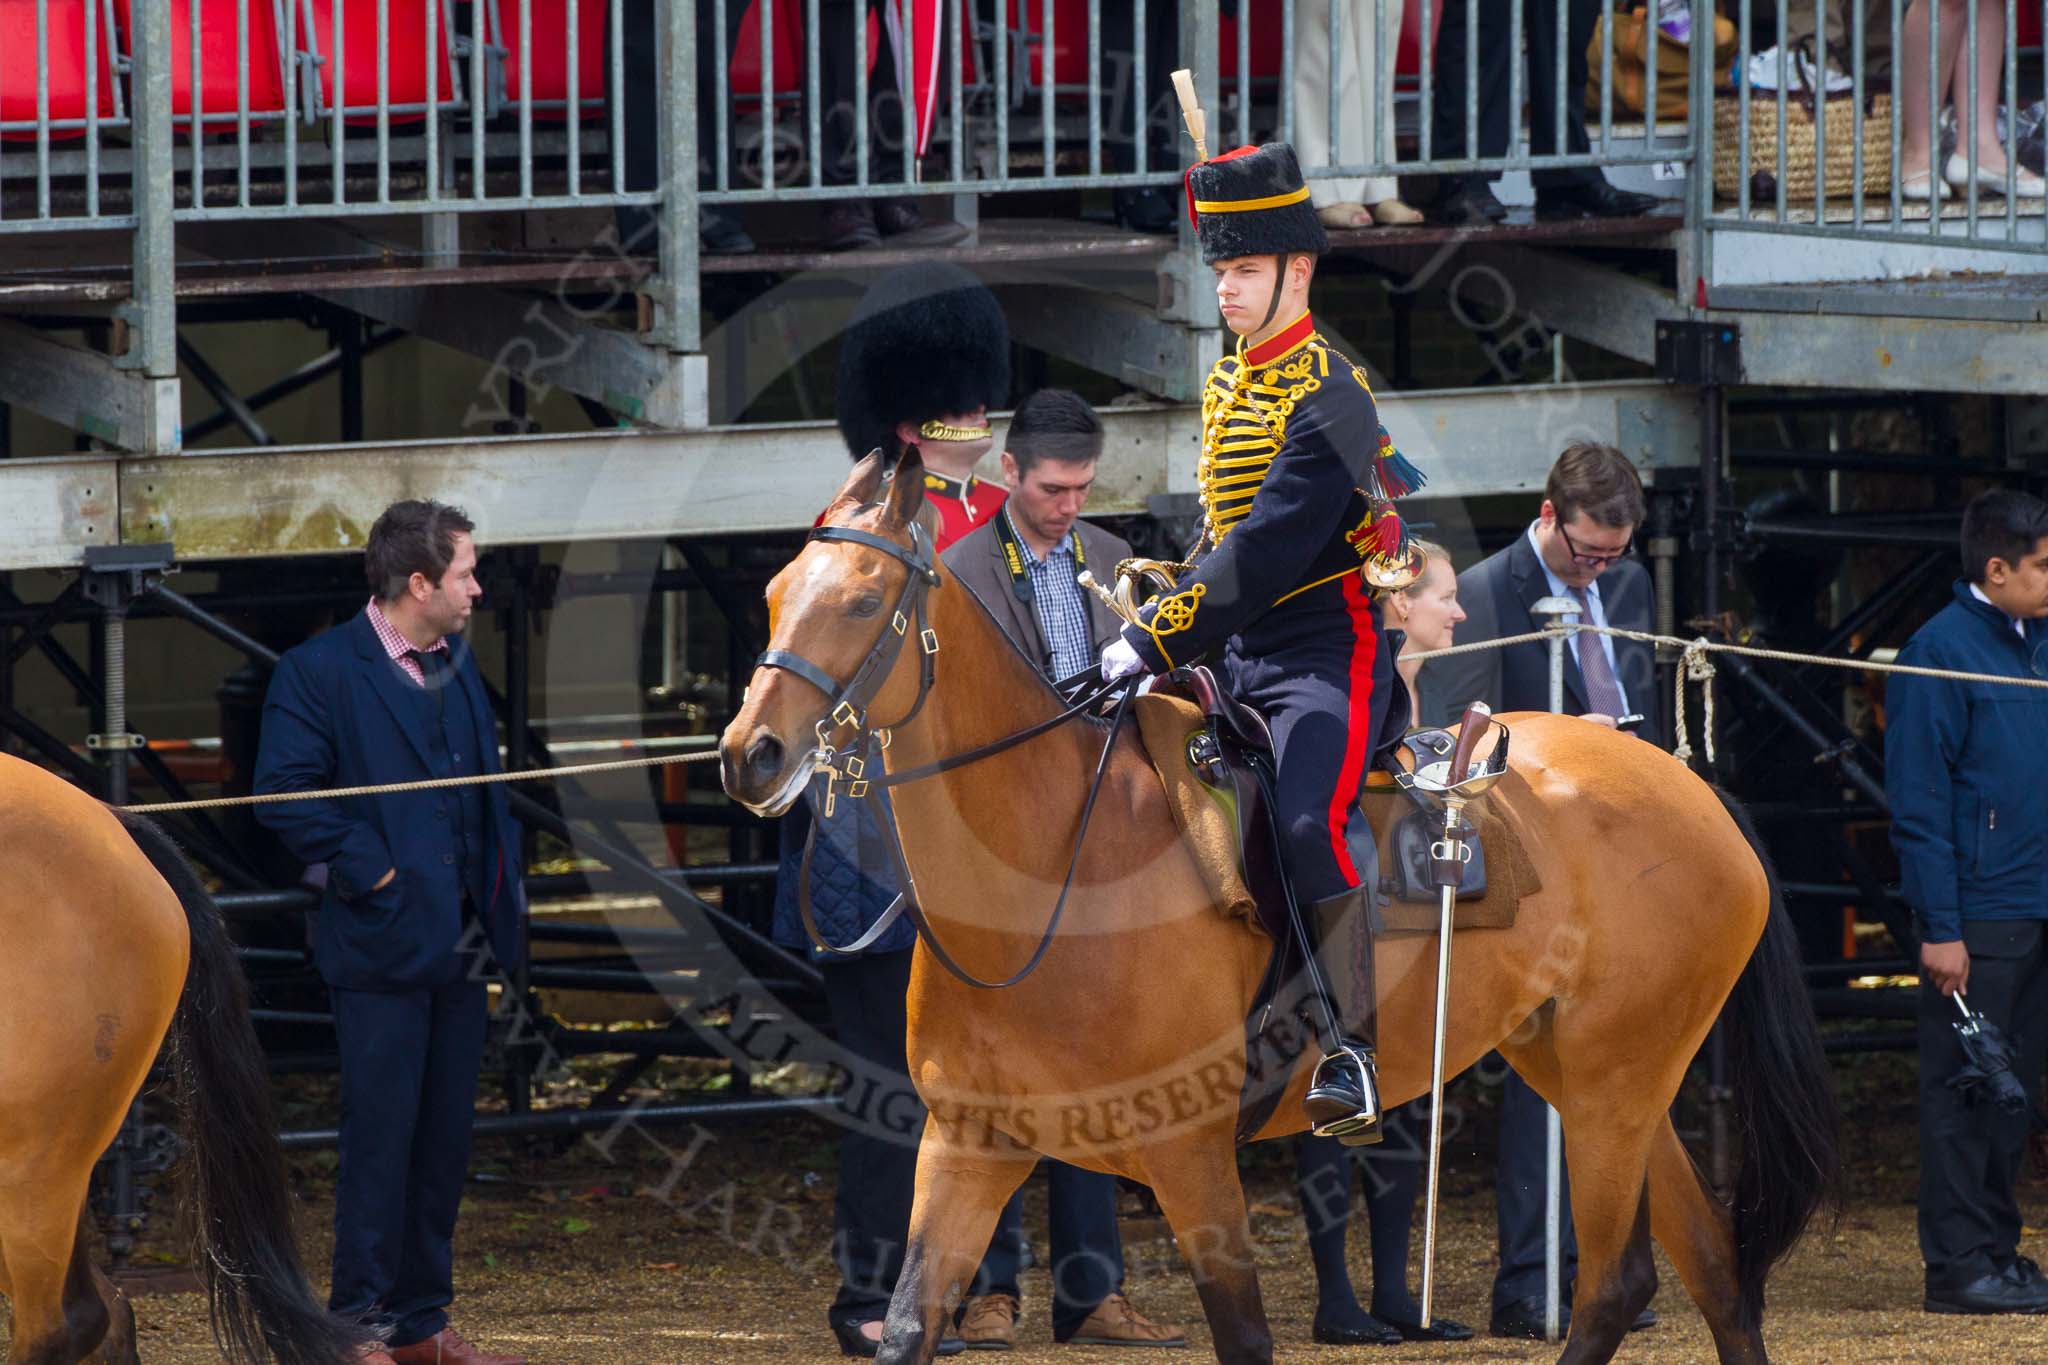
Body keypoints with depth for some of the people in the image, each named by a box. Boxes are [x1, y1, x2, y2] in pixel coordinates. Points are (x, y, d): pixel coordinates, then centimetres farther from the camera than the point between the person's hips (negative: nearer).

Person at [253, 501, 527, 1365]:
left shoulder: (457, 663, 15)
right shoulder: (319, 673, -9)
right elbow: (284, 798, -14)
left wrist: (505, 880, 10)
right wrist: (371, 871, -16)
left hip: (461, 946, 7)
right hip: (383, 945, -7)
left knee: (444, 1144, 10)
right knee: (380, 1142, -6)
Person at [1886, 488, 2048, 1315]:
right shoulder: (1940, 653, -11)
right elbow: (1917, 804, -12)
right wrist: (1939, 928, -16)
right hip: (1977, 917, -7)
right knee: (1964, 1092, -2)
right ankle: (1959, 1265, 1)